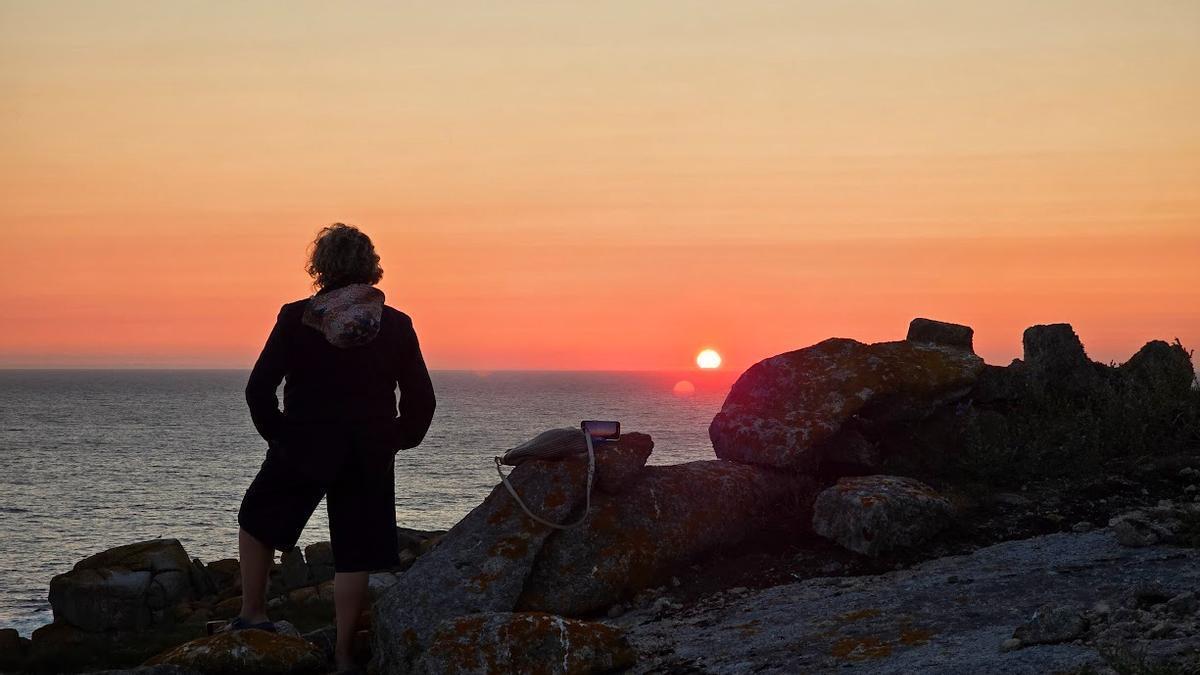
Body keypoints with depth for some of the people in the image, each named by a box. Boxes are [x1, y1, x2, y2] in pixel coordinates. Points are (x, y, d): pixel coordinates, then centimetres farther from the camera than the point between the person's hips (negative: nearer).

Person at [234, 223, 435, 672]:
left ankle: (252, 615, 24)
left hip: (303, 449, -1)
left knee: (257, 519, 22)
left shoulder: (296, 318, -8)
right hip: (370, 459, 2)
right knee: (354, 551, 7)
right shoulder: (396, 325, -2)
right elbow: (421, 399, 0)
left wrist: (276, 433, 7)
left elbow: (259, 387, -8)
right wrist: (397, 441, 13)